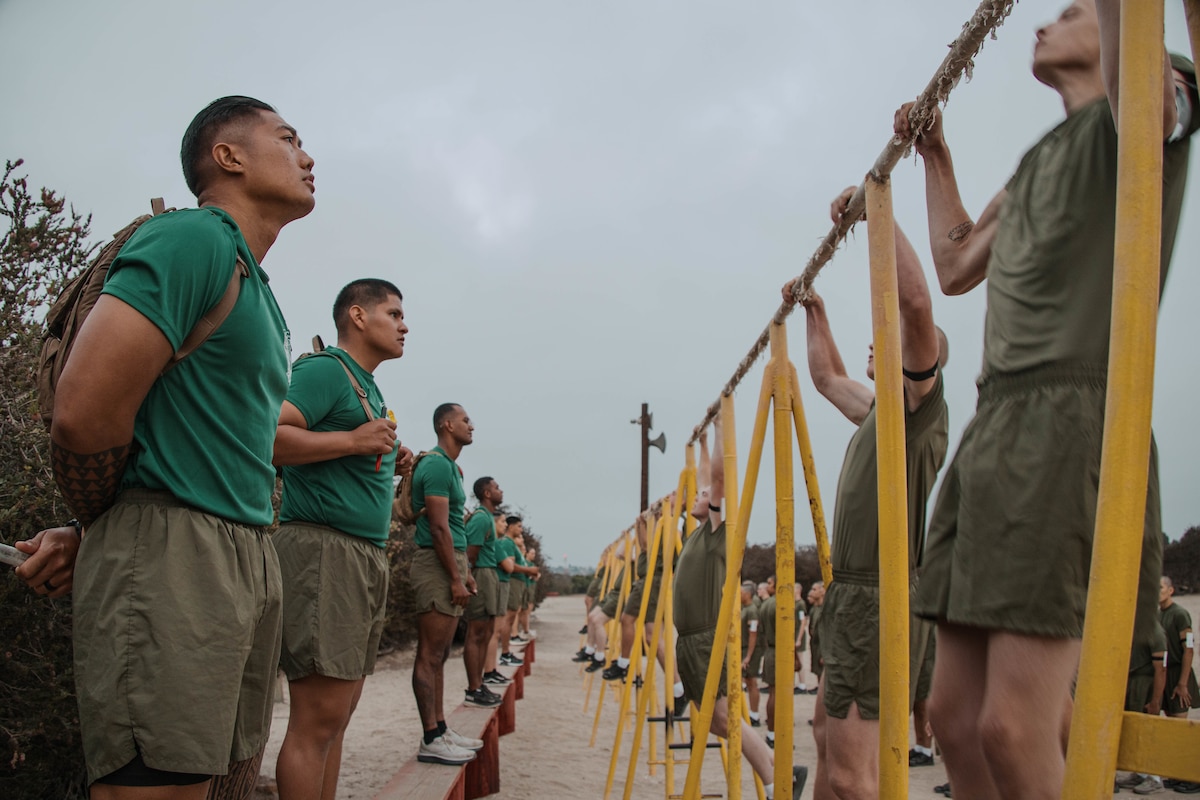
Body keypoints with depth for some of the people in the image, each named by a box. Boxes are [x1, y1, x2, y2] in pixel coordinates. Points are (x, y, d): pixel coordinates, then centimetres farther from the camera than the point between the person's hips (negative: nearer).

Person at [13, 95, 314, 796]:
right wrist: (100, 529, -1)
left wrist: (92, 536, 7)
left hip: (252, 553, 9)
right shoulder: (195, 238, -9)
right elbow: (84, 415, -19)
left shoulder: (260, 294, 21)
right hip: (171, 555, -9)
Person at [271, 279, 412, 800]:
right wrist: (353, 441, -19)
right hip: (324, 546, -10)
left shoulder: (369, 388, 22)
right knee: (318, 717, -8)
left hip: (368, 556, 10)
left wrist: (390, 464, 12)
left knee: (337, 716, 12)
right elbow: (267, 436, -20)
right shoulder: (325, 370, -6)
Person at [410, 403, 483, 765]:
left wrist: (464, 571, 22)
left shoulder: (449, 465, 20)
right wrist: (456, 578, -18)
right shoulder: (437, 465, -12)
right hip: (436, 563, -10)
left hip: (450, 560, 10)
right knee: (431, 654, -7)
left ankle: (440, 728, 19)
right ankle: (431, 741, -3)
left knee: (439, 653, 12)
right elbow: (438, 527, -18)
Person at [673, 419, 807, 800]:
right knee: (714, 719, 9)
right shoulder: (698, 533, 16)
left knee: (725, 717, -11)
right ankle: (777, 768, 17)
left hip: (708, 640, -9)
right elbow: (706, 480, 28)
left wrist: (721, 426, -8)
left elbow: (721, 475, -12)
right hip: (688, 639, 9)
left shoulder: (720, 530, -4)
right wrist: (702, 444, 34)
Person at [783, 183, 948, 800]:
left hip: (880, 600, -10)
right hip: (851, 594, 10)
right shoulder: (880, 413, 19)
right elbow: (827, 377, 37)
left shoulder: (920, 403, -6)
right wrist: (815, 312, 37)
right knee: (826, 733, 20)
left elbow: (917, 303, -22)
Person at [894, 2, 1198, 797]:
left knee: (1014, 730, -15)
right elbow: (956, 266, 38)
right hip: (995, 432, 8)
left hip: (1075, 427, -8)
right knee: (955, 716, 8)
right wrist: (936, 155, 40)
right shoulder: (1036, 164, 28)